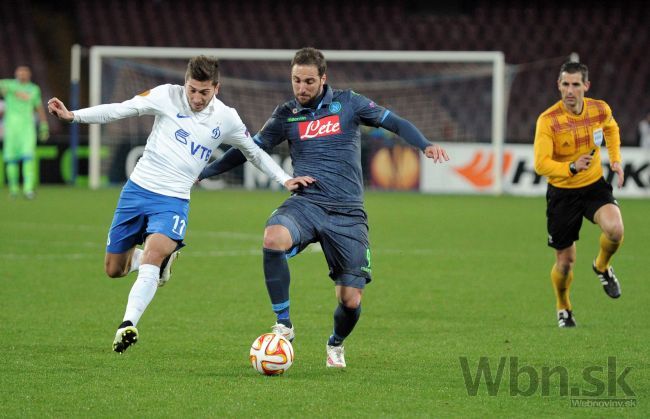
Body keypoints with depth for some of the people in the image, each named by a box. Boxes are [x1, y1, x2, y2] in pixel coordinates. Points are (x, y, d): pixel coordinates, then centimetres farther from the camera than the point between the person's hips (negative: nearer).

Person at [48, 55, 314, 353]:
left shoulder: (226, 119, 1)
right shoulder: (167, 96, -4)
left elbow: (255, 152, 17)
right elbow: (119, 110, -2)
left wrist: (285, 180, 8)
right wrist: (73, 115, -10)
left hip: (174, 199, -1)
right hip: (137, 190, 1)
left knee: (152, 257, -29)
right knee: (113, 270, 8)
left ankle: (128, 324, -36)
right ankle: (162, 258, 37)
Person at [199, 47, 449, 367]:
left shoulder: (347, 103, 5)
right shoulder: (286, 115, 9)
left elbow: (395, 123, 4)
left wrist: (425, 145, -15)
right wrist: (202, 172, 14)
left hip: (347, 213, 0)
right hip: (306, 203, 1)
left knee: (350, 300, -4)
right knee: (274, 238, -36)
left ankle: (336, 344, 32)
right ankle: (284, 326, -22)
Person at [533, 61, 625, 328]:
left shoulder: (600, 110, -7)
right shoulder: (548, 121, -20)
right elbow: (541, 164, -23)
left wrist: (615, 160, 8)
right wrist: (572, 168, -38)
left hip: (594, 186, 2)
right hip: (562, 193, -2)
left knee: (615, 230, -28)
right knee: (565, 262, 3)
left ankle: (602, 267, 7)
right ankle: (563, 307, 35)